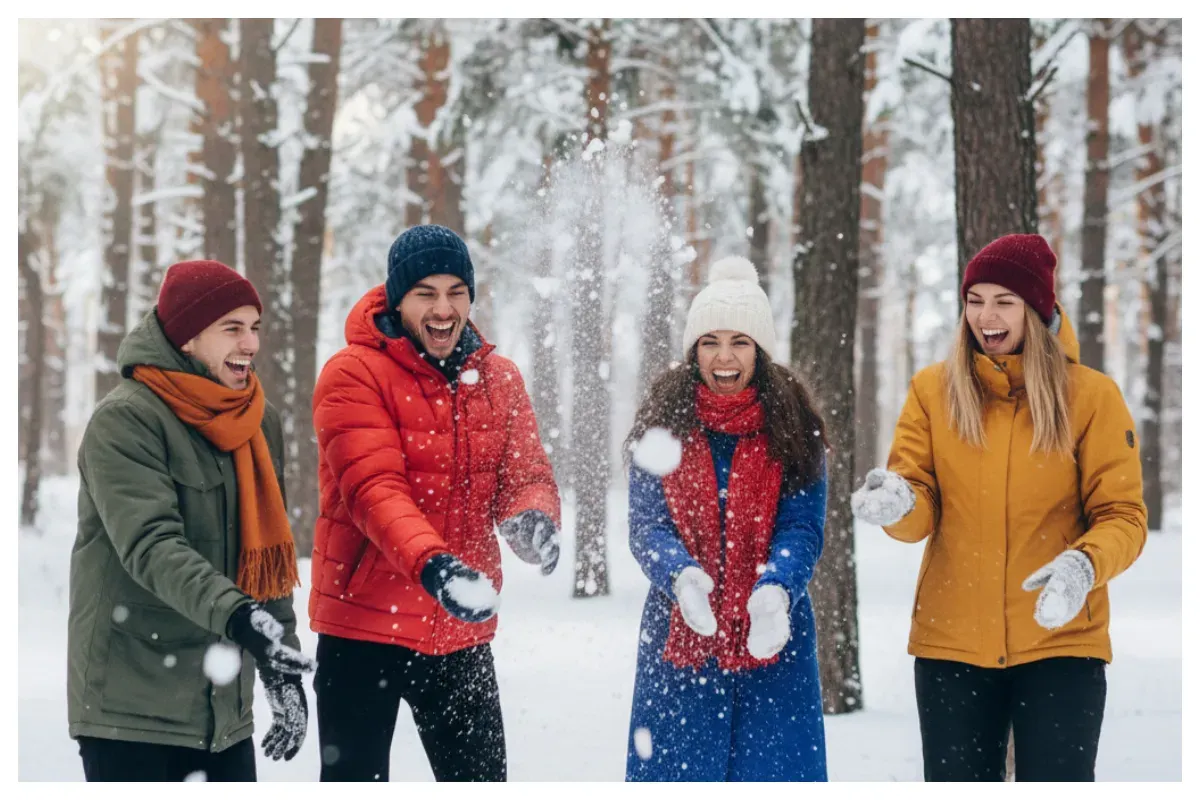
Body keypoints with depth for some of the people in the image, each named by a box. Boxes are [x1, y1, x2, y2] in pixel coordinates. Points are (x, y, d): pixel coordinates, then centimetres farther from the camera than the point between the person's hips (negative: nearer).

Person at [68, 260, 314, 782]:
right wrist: (236, 615, -38)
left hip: (226, 708, 7)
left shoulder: (261, 423, 11)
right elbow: (151, 546, -24)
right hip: (131, 706, -7)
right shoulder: (126, 420, -12)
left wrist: (283, 671, 13)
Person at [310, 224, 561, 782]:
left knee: (483, 784, 14)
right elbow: (374, 489, -22)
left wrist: (532, 519, -24)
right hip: (365, 624, -5)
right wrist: (431, 564, -38)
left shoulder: (498, 378, 7)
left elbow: (526, 473, 1)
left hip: (462, 628, 5)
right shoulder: (354, 374, -11)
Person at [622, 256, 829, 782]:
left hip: (771, 635, 0)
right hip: (680, 637, 1)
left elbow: (803, 525, -4)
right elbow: (646, 525, -4)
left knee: (775, 775, 1)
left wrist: (775, 589, -25)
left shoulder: (792, 428, 1)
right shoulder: (664, 422, 2)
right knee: (677, 776, 5)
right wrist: (680, 576, -25)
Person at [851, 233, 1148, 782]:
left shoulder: (1091, 395, -3)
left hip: (1060, 642, -2)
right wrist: (898, 502, -28)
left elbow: (1122, 516, -5)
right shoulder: (933, 390, 2)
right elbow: (921, 509, -3)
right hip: (952, 640, 2)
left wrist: (1083, 565, -27)